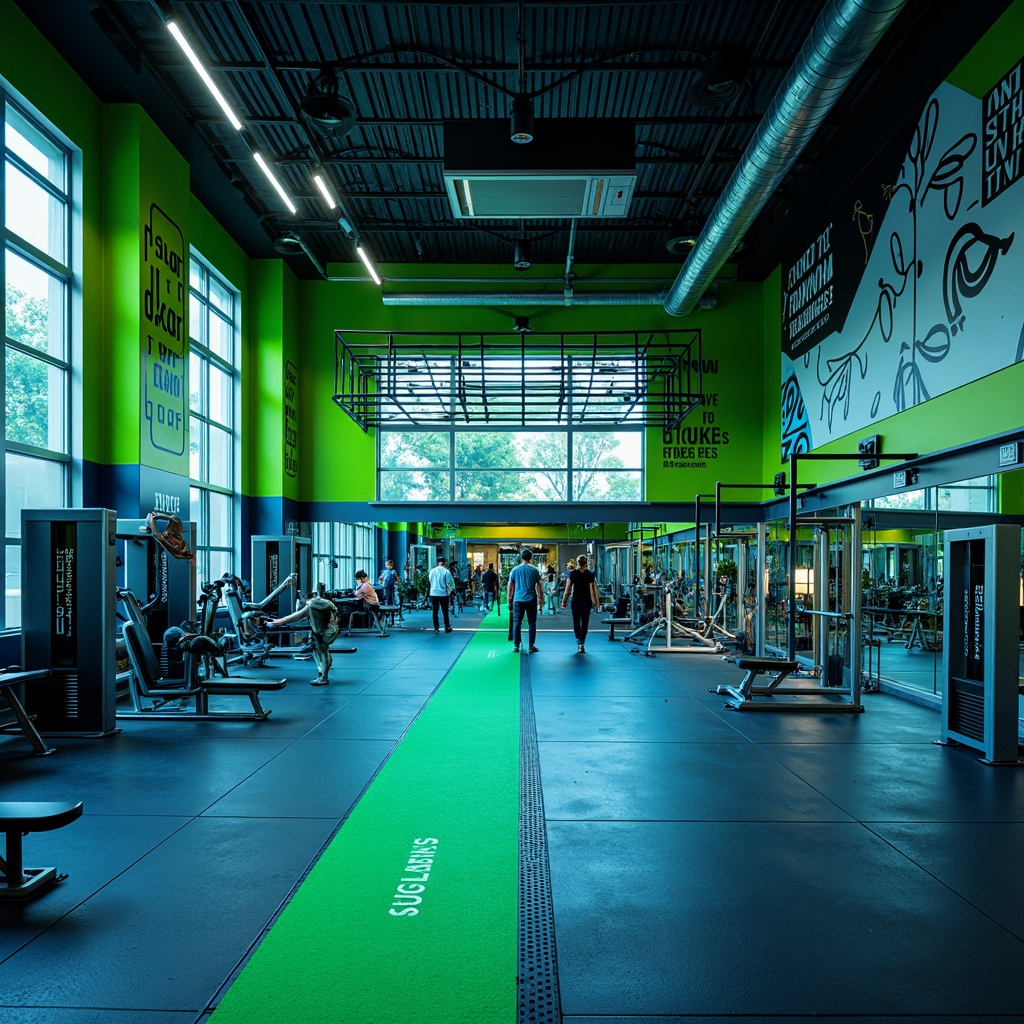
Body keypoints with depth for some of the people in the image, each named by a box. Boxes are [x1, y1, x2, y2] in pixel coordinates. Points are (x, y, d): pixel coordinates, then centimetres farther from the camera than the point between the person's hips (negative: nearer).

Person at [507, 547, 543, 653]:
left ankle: (516, 645, 4)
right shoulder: (534, 570, 0)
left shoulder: (515, 570, 4)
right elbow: (539, 586, 2)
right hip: (531, 599, -1)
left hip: (518, 600, 1)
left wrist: (509, 602, 12)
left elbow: (510, 587, 6)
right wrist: (541, 599, 12)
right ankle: (531, 646, 5)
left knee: (517, 623, 6)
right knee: (532, 623, 6)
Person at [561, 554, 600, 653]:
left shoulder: (573, 573, -4)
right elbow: (592, 590, -5)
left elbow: (568, 589, -4)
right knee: (584, 623, 12)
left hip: (575, 601, -1)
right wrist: (595, 602, 4)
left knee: (576, 622, 9)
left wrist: (564, 601, 3)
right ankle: (582, 643, 12)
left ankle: (580, 642, -3)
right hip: (587, 602, 1)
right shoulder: (590, 574, -3)